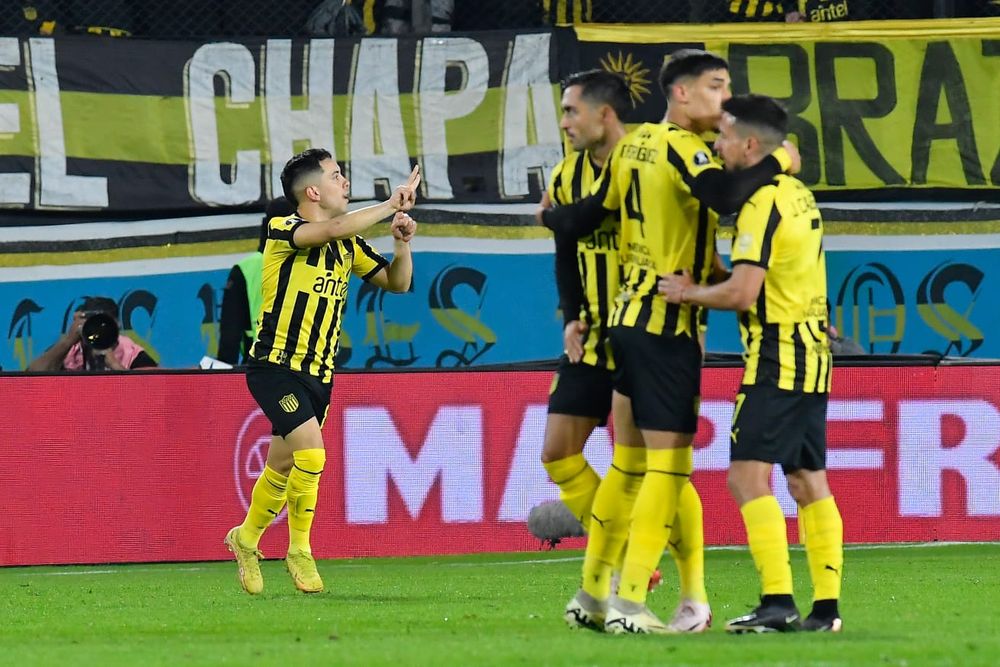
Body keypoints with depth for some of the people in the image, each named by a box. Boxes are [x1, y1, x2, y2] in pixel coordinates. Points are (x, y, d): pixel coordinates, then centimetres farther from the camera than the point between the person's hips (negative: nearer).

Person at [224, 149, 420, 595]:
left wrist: (402, 242, -7)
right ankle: (299, 550, -7)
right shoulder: (282, 231, -12)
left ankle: (246, 539, 36)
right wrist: (391, 205, -26)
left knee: (282, 466, 14)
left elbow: (397, 282, 12)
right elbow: (332, 229, -31)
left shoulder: (349, 246, 10)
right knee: (311, 452, -22)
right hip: (275, 365, -7)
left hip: (318, 374, 7)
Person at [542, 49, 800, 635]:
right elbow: (724, 197, -34)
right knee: (669, 462, -4)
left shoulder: (634, 143, 10)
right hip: (669, 325, -9)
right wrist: (778, 162, -18)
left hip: (630, 316, 9)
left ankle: (594, 592, 23)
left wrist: (548, 215, 41)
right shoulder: (682, 148, -14)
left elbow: (587, 216, 19)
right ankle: (630, 605, -5)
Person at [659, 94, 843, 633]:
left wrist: (690, 293, -5)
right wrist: (707, 280, 15)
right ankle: (826, 605, 9)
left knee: (748, 475, -11)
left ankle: (777, 603, -19)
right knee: (808, 482, 10)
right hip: (812, 355, 10)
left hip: (777, 361, -10)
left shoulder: (762, 203, -15)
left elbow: (742, 293, -21)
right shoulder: (799, 196, 14)